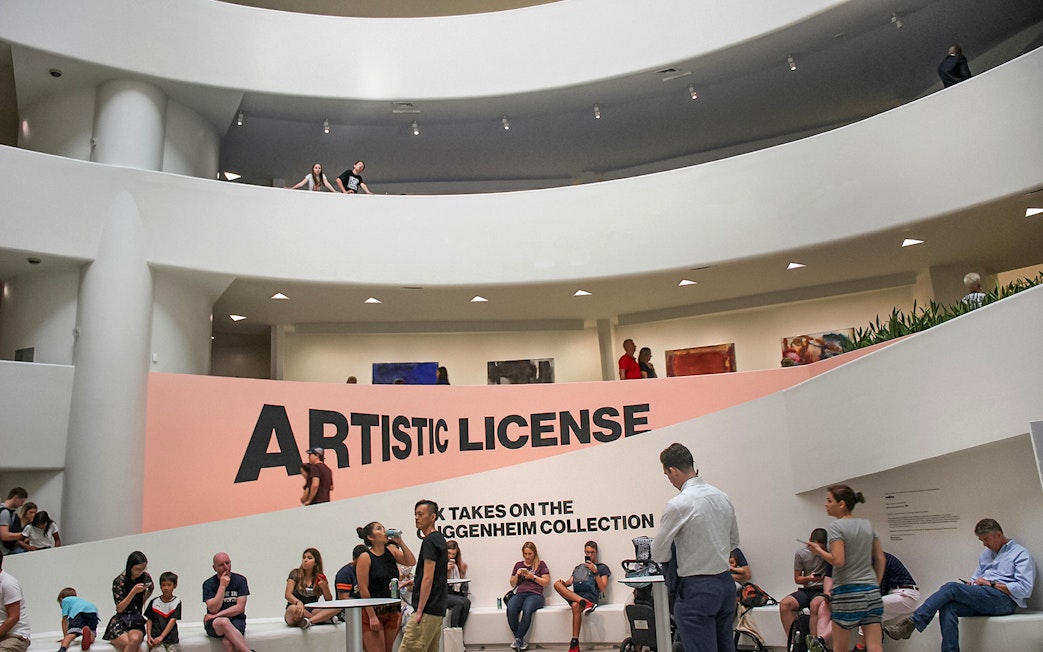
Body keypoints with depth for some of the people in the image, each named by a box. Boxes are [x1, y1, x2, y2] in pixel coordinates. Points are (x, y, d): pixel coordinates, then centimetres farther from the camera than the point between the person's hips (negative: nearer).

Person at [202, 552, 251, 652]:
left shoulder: (240, 580, 0)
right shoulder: (209, 584, 0)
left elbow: (240, 608, -5)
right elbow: (213, 609, -12)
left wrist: (216, 616, -9)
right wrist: (222, 586, -15)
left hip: (236, 621, 0)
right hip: (214, 624, 0)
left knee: (228, 643, -34)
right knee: (224, 622, -37)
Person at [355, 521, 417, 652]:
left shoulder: (391, 551, 6)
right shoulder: (365, 558, -9)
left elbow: (411, 562, -5)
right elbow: (363, 589, -12)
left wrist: (400, 542, -11)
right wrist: (372, 616, -14)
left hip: (392, 610, 6)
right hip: (372, 611, -6)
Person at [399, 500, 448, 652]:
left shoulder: (429, 541, -13)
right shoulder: (440, 539, 16)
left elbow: (428, 579, -18)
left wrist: (419, 611, -17)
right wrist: (415, 581, 26)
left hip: (427, 610, -10)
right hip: (438, 608, 10)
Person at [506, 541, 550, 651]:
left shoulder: (541, 564, 14)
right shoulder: (518, 565, 24)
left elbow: (546, 582, 6)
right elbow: (512, 584, 25)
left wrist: (533, 576, -5)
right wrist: (517, 575, 6)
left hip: (535, 594, -3)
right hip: (519, 594, 3)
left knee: (527, 610, -39)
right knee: (510, 610, -34)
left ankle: (518, 640, -30)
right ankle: (521, 642, -25)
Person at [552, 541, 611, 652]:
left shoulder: (602, 568, 18)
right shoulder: (578, 568, 31)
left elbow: (602, 588, 5)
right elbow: (569, 582, 19)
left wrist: (595, 572, -4)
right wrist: (564, 582, -4)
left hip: (590, 595, -4)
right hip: (574, 595, 4)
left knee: (575, 606, -39)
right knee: (557, 584, -25)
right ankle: (584, 603, -40)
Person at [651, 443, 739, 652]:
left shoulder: (678, 505, -17)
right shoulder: (723, 497, 5)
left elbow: (659, 554, -9)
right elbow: (734, 541, 18)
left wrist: (679, 555, 11)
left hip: (696, 589, -7)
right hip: (726, 582, 7)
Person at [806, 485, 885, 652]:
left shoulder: (837, 526, -9)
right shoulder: (868, 525, 11)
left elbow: (838, 561, -17)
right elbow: (880, 559, 14)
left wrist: (819, 551, -1)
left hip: (848, 592, -6)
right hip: (872, 591, 6)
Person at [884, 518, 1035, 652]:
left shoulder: (1020, 554, 4)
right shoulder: (986, 554, 28)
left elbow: (1025, 589, -8)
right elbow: (976, 578, 30)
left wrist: (991, 584, -9)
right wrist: (972, 584, 6)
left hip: (1005, 600, -7)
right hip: (981, 598, 7)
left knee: (951, 588, -26)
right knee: (947, 607, -27)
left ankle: (912, 623, -30)